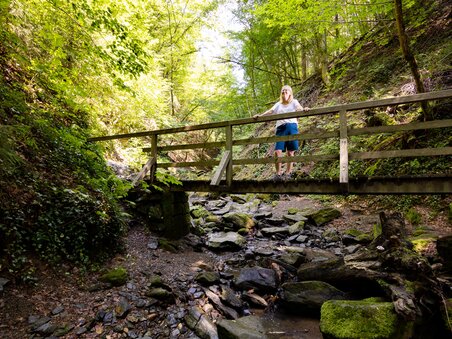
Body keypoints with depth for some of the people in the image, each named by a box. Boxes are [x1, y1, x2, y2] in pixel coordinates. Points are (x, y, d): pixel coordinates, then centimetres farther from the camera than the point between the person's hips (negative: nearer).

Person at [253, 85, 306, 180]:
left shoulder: (294, 102, 15)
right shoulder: (278, 104, 22)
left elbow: (299, 108, -5)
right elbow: (270, 111, 8)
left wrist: (304, 110, -29)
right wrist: (260, 115, -8)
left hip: (292, 127, -2)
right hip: (281, 128, 2)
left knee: (290, 152, 0)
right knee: (277, 151, -11)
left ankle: (288, 174, 10)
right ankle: (279, 173, 2)